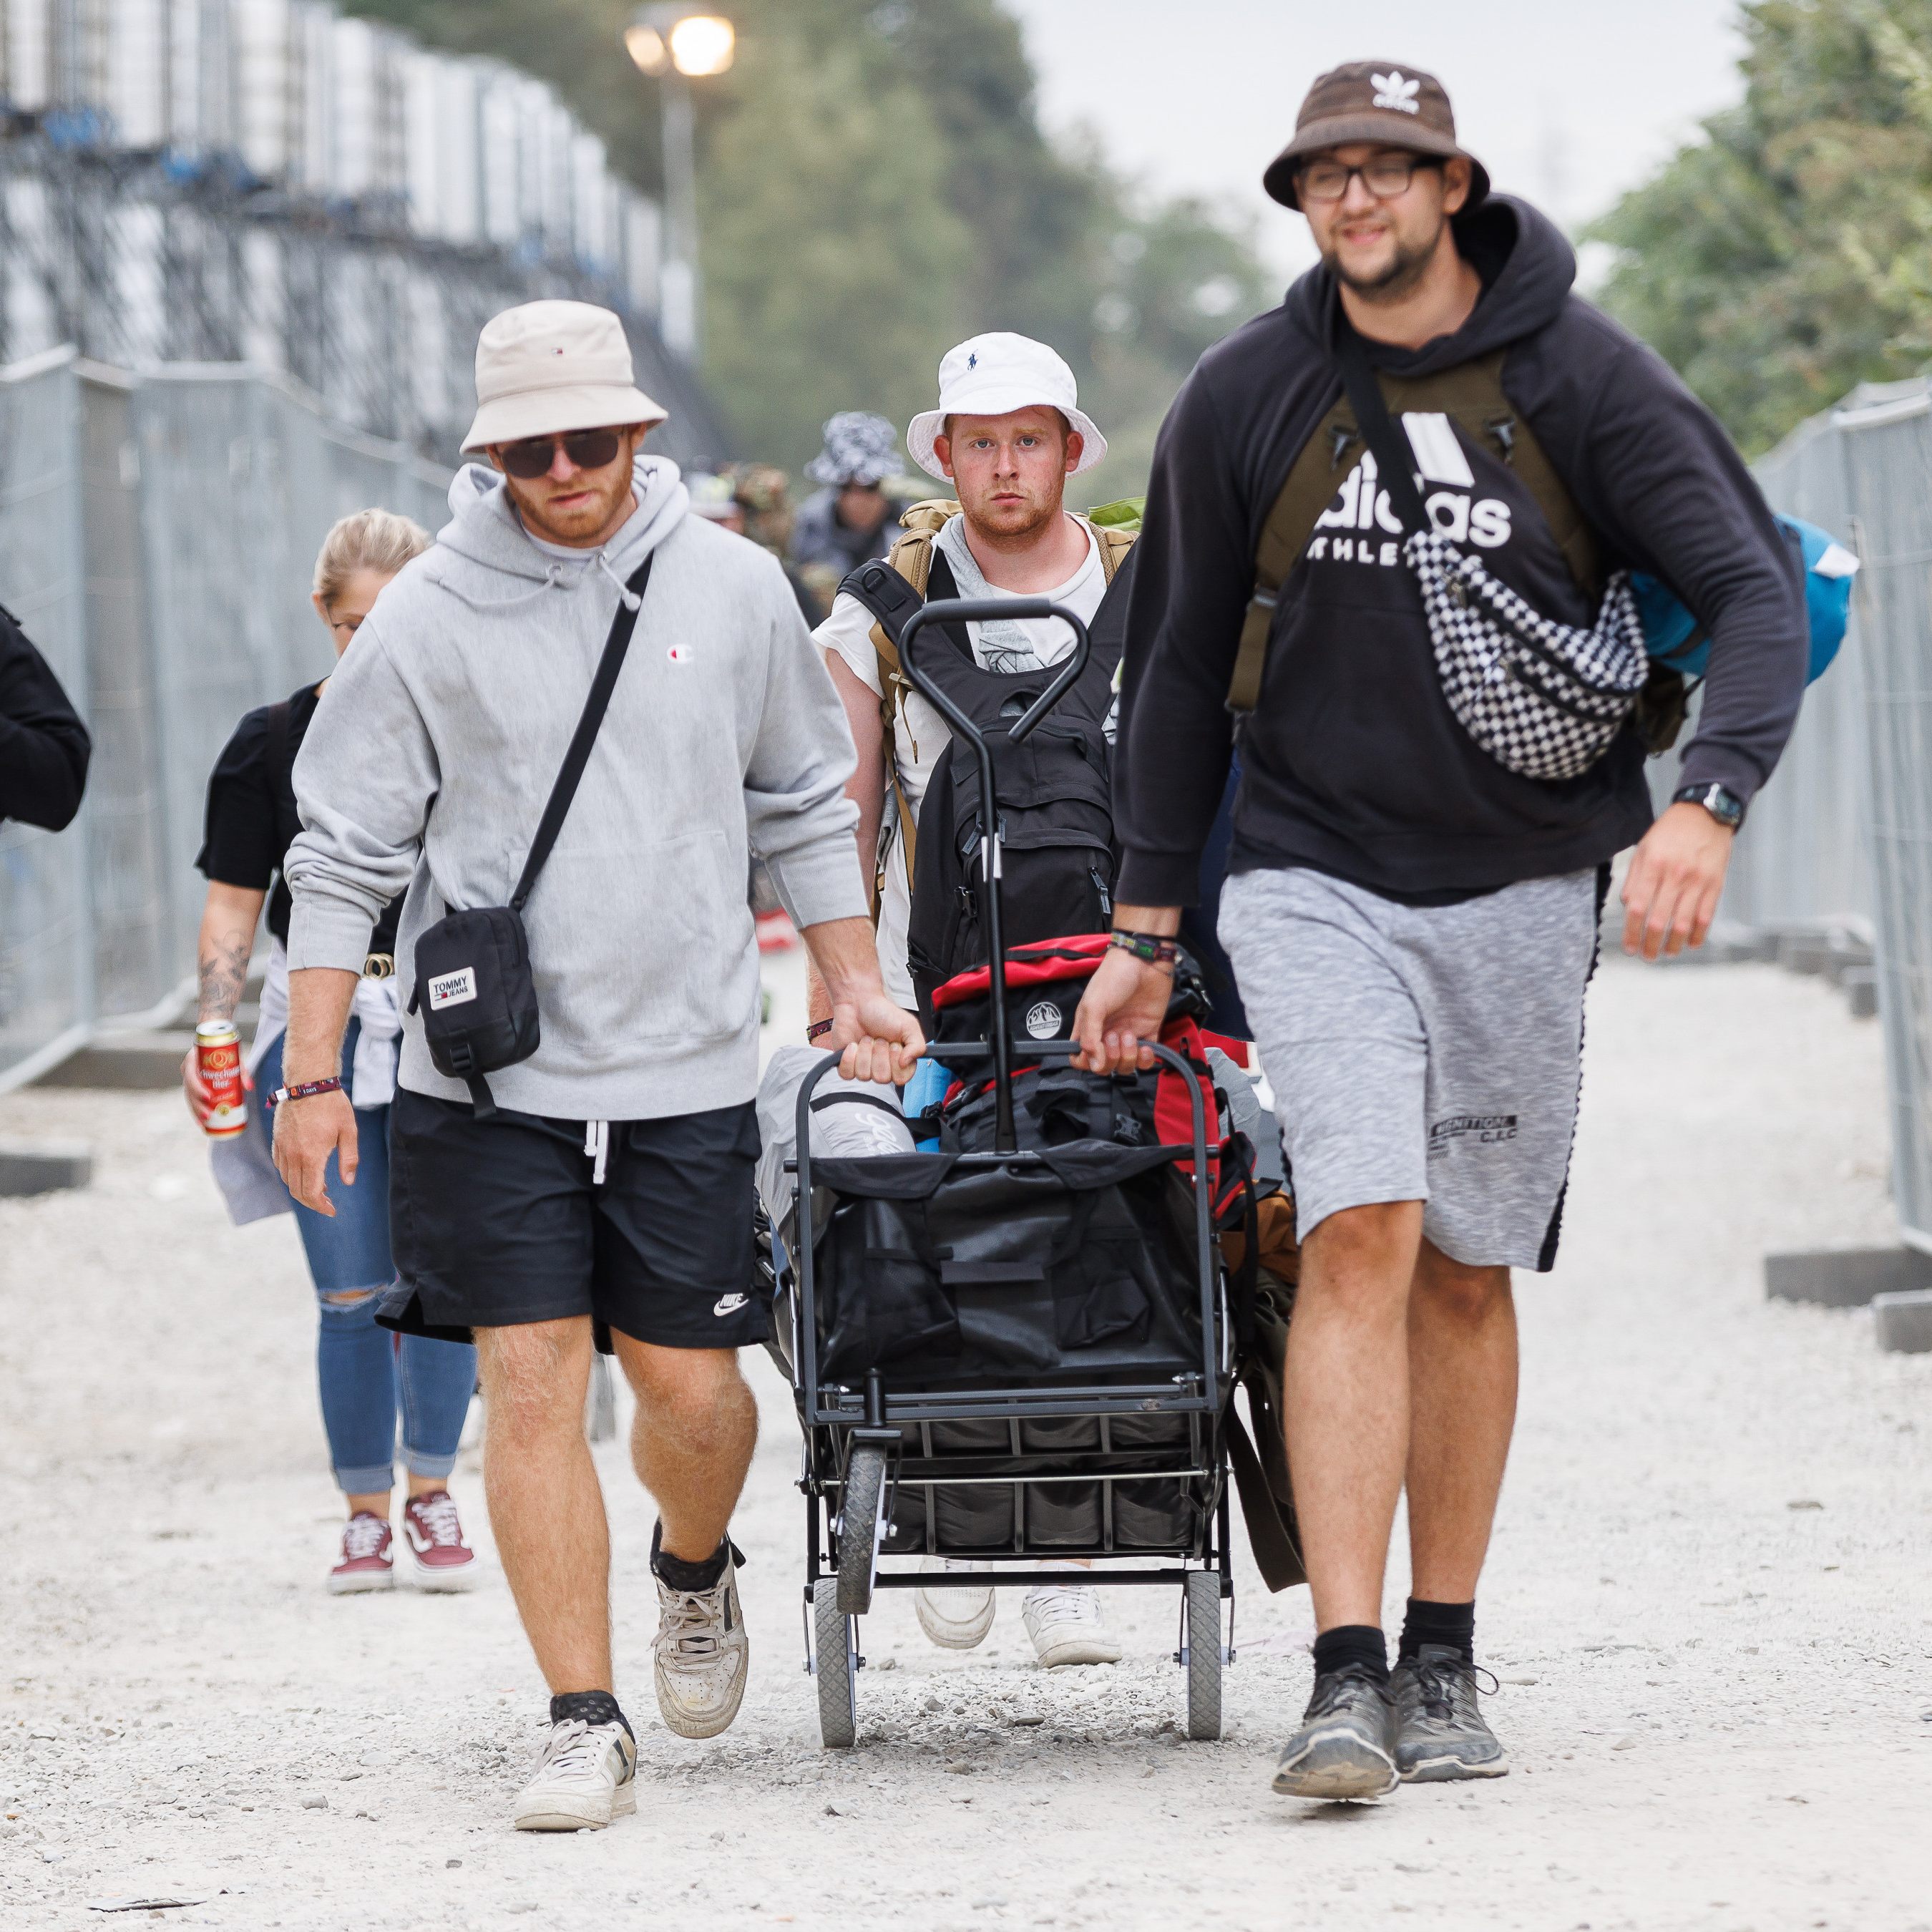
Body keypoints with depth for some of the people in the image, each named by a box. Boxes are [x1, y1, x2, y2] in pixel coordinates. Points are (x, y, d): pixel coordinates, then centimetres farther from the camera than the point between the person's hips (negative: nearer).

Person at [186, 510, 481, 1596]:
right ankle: (367, 1514, 13)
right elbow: (235, 908, 5)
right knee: (352, 1293, 1)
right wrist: (212, 1032, -8)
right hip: (321, 1036, 0)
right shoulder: (274, 745, 4)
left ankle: (434, 1492, 14)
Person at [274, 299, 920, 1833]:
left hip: (688, 1072, 1)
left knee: (690, 1384, 3)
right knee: (531, 1386, -5)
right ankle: (585, 1721, 0)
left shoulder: (733, 589, 4)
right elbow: (346, 856, 2)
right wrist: (313, 1074, -2)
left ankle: (695, 1567, 36)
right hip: (488, 1079, -1)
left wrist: (857, 986, 11)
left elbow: (806, 810, 17)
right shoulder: (430, 617, -2)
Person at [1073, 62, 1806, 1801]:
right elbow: (1180, 660, 10)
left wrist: (1705, 804, -25)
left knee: (1468, 1270, 7)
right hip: (1314, 883, -1)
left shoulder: (1581, 378, -4)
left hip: (1519, 887, 1)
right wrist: (1147, 922, 10)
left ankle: (1443, 1662, 20)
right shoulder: (1243, 398, 0)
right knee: (1362, 1234, -17)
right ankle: (1345, 1678, -21)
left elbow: (1756, 591, -8)